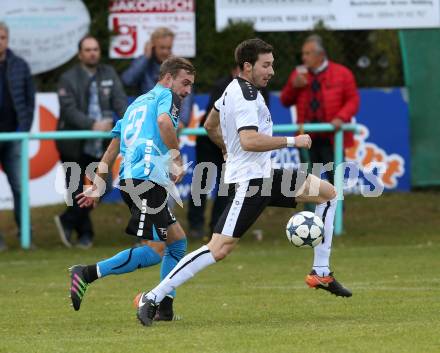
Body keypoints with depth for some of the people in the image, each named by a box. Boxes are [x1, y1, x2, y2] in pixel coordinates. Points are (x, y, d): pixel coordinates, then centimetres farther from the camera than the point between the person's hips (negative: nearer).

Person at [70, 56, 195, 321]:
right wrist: (178, 162, -12)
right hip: (148, 177, -9)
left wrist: (97, 186, 30)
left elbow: (113, 148, 29)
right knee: (153, 252, -11)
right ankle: (88, 274, -17)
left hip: (129, 179, 9)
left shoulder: (137, 103, 30)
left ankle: (165, 308, 11)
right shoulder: (167, 96, 6)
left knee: (178, 241, 16)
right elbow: (164, 121, -18)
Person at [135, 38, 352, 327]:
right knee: (219, 250, -17)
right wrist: (292, 141, -23)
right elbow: (249, 141, -32)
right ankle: (153, 298, -14)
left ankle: (321, 273, 12)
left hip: (263, 175, 11)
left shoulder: (235, 89, 13)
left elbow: (210, 125, 27)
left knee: (328, 193, 12)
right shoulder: (246, 97, -18)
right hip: (249, 182, -11)